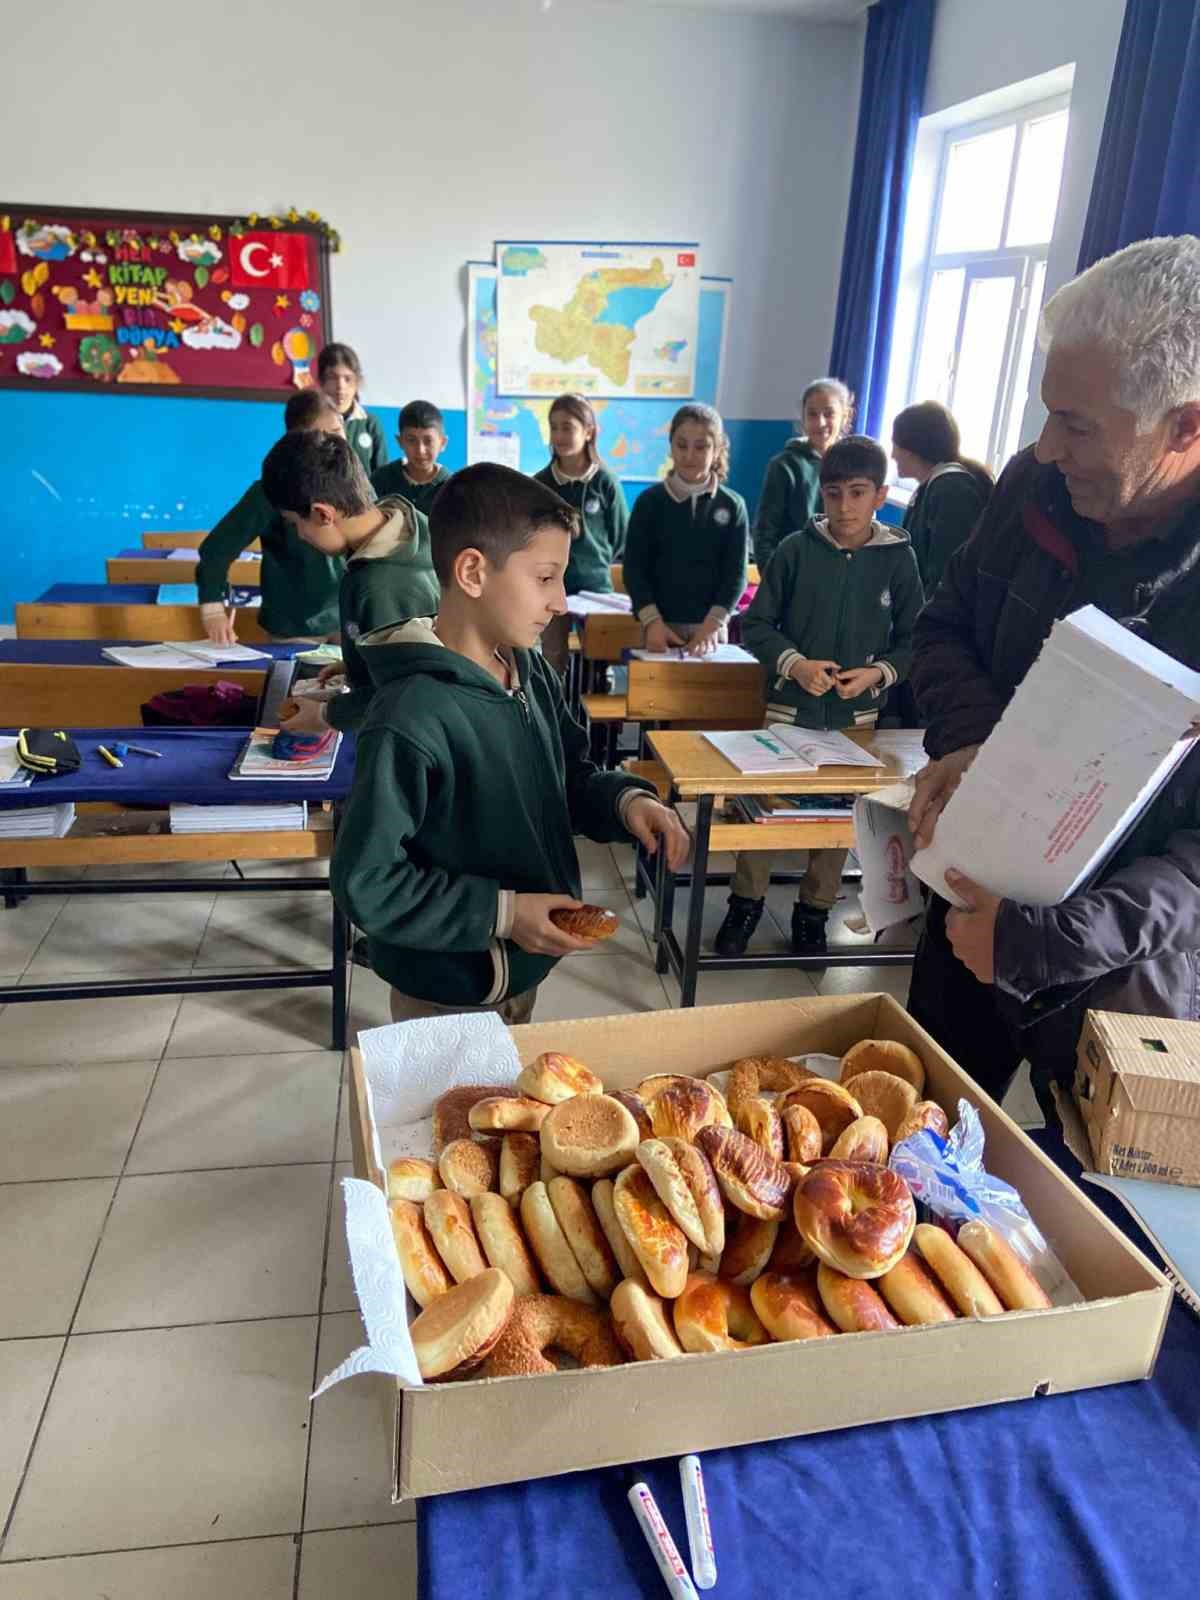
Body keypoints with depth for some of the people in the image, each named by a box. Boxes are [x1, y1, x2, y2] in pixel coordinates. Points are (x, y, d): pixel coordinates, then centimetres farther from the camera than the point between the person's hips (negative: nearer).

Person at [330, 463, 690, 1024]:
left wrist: (626, 800, -11)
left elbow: (568, 777, 9)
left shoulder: (532, 673, -4)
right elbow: (366, 885, -25)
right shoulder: (410, 721, -30)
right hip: (449, 1001, -8)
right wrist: (499, 912, -24)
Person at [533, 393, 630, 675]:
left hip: (596, 585, -1)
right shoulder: (540, 482, -1)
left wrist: (594, 559, 5)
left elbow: (620, 539, 3)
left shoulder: (605, 482, -6)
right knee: (553, 662, 7)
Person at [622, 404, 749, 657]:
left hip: (711, 627, 1)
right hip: (662, 627, -1)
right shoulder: (650, 501, 0)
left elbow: (735, 573, -2)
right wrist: (652, 622, -15)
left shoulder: (732, 505, 2)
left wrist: (712, 625, -15)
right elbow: (635, 569, -2)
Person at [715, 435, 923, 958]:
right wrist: (794, 663, -17)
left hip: (856, 712, 1)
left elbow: (913, 640, 2)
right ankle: (746, 902, 22)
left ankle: (813, 911, 27)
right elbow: (756, 624, -2)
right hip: (789, 704, -1)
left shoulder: (898, 558, -2)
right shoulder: (797, 549, -4)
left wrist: (879, 671, -16)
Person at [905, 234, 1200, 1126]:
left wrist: (1036, 942, -31)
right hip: (978, 903, 5)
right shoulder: (1040, 486, -8)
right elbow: (947, 626, 5)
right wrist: (966, 739, -15)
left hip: (1126, 974, -4)